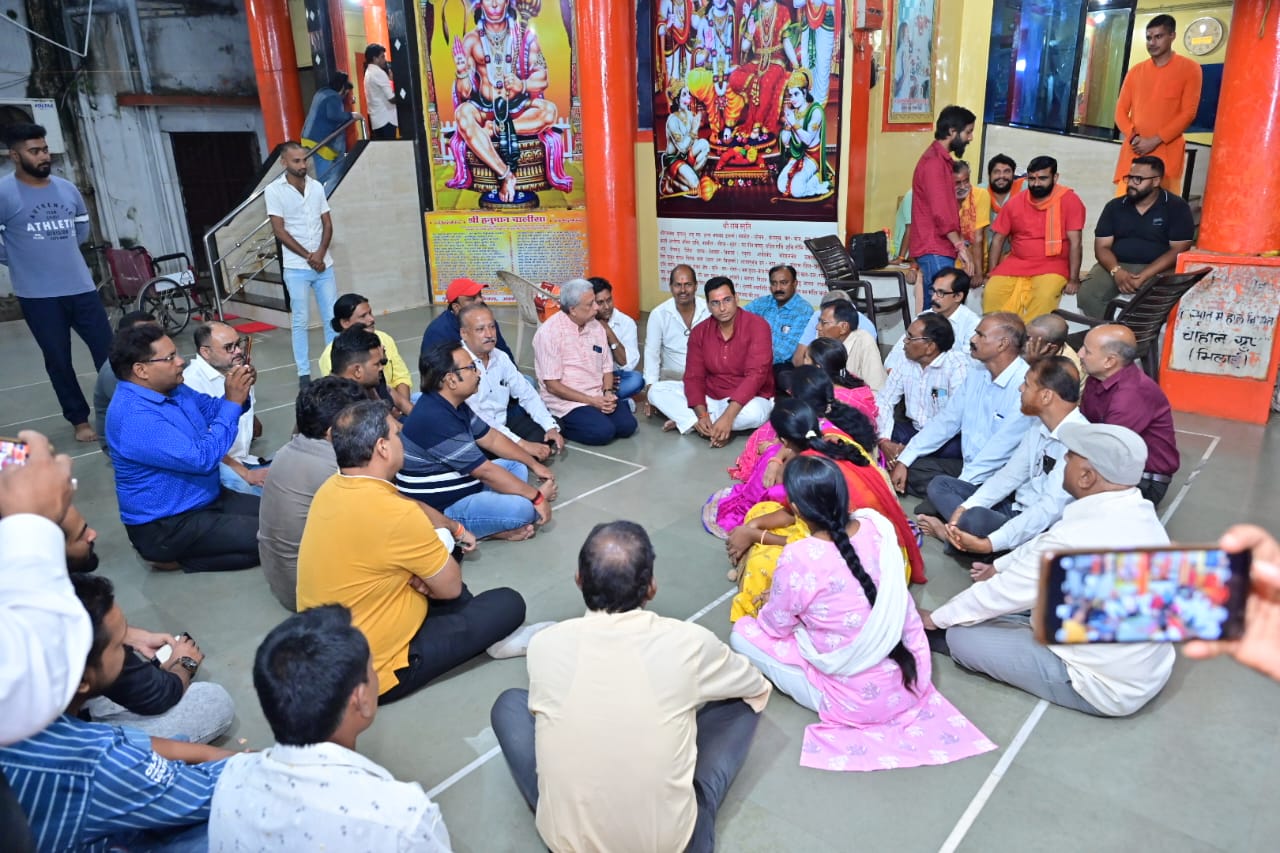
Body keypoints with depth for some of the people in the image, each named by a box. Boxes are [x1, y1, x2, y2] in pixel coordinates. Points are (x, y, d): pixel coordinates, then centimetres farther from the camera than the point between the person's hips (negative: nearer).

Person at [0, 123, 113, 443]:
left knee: (107, 349, 4)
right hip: (38, 295, -3)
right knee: (58, 361, 7)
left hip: (81, 288, 4)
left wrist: (56, 248, 12)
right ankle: (79, 419, 19)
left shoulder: (67, 188, 6)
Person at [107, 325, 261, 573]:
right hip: (166, 527, -10)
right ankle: (173, 556, -2)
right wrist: (233, 402, -26)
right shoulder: (134, 417, -28)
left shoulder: (170, 388, 1)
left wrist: (238, 394, -8)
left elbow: (212, 410, 15)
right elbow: (203, 458, -30)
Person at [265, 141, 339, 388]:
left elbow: (327, 224, 7)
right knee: (300, 322, 1)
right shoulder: (274, 190, -4)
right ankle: (304, 373, 6)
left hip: (324, 264, 4)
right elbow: (279, 231, -7)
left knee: (333, 318, 6)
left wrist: (320, 253, -9)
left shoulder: (317, 186, 7)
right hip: (296, 268, -4)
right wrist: (308, 256, -11)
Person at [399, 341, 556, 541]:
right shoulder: (436, 420, -28)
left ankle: (496, 524, -4)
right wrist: (537, 497, -18)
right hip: (440, 510, -11)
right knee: (523, 508, -26)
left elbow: (493, 438, 16)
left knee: (517, 467, 14)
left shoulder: (454, 405, 4)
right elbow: (485, 471, -25)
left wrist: (534, 465, 11)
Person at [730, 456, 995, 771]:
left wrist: (769, 605, 15)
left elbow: (776, 626, -10)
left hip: (855, 699, -6)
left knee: (742, 634, 6)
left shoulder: (799, 558, -27)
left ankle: (829, 701, 1)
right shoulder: (877, 525, -11)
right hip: (913, 675, 6)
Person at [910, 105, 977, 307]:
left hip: (939, 248, 10)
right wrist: (961, 246, -17)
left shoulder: (941, 160, 19)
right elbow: (940, 213, -19)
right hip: (935, 250, -10)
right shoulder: (934, 162, -13)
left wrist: (959, 242, 20)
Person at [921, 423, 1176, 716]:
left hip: (1109, 689, -8)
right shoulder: (1138, 513, -6)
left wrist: (936, 619, -2)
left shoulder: (1075, 541, -32)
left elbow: (1001, 593, -18)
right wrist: (998, 567, 22)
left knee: (961, 636, -4)